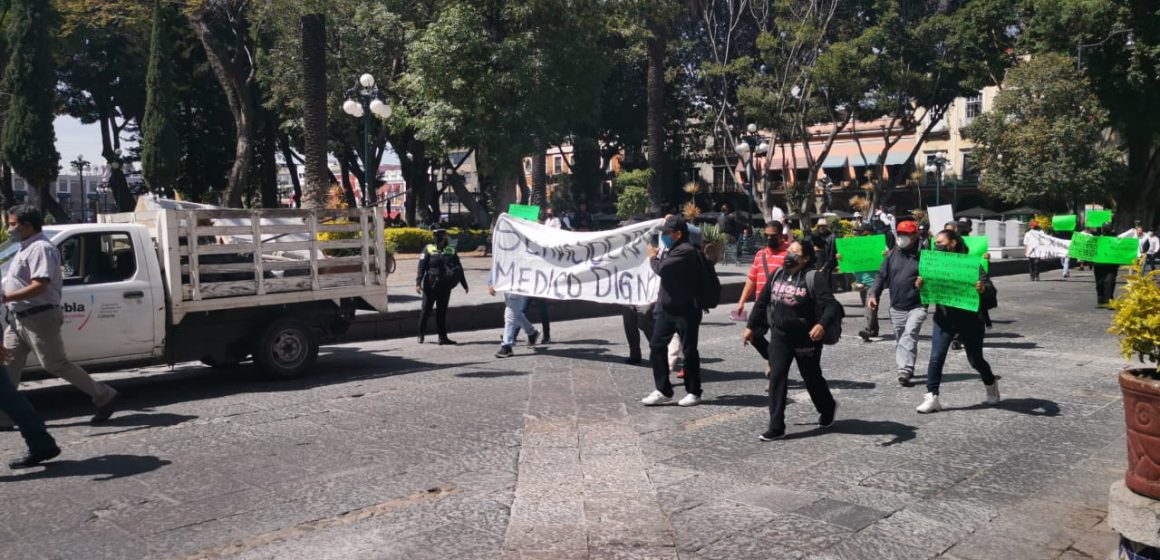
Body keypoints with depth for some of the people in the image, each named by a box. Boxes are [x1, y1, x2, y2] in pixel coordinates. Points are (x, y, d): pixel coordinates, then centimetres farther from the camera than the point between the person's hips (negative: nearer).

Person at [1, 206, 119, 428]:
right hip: (19, 319, 10)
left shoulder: (40, 248, -16)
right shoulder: (26, 248, 16)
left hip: (39, 318, -10)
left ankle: (105, 396, 3)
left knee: (56, 365, -6)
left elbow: (39, 286, -27)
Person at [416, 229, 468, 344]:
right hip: (430, 286, -2)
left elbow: (459, 269, 13)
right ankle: (421, 334, 21)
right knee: (426, 309, 5)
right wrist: (418, 283, -14)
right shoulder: (428, 249, 0)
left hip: (445, 287, 2)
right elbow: (421, 268, -5)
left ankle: (443, 337, 8)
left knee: (442, 311, 6)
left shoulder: (451, 251, 9)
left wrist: (464, 285, 13)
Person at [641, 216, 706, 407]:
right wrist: (658, 256, -2)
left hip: (685, 311, -9)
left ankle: (693, 392, 16)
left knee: (689, 350, 4)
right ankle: (663, 391, 12)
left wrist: (653, 257, -6)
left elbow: (662, 268, -23)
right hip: (666, 308, 9)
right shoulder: (674, 250, 14)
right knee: (656, 347, 6)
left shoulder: (686, 251, -18)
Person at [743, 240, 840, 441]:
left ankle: (827, 409, 43)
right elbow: (762, 302, 14)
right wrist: (751, 326, 15)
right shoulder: (778, 275, 5)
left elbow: (831, 305, -23)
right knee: (776, 377, -4)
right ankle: (776, 427, -1)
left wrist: (822, 325, -41)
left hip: (806, 339, -5)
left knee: (812, 377, 13)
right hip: (779, 336, 5)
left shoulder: (814, 277, -15)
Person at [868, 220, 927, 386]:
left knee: (909, 335, -20)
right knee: (900, 340, 12)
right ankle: (906, 369, 26)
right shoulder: (892, 254, 8)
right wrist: (873, 294, -2)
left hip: (917, 306, -5)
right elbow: (882, 275, 9)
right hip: (896, 307, 5)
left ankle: (905, 370, -25)